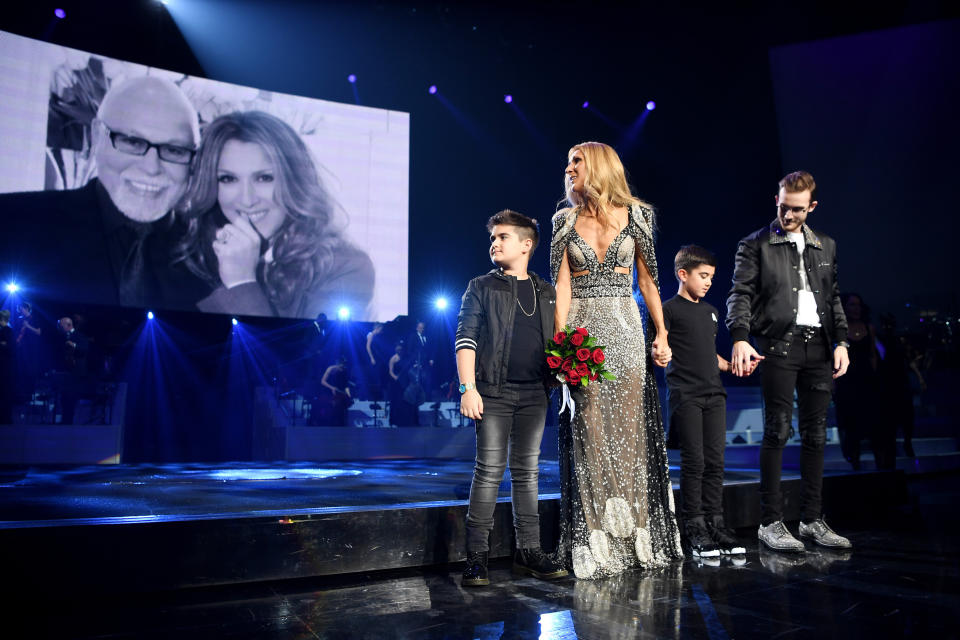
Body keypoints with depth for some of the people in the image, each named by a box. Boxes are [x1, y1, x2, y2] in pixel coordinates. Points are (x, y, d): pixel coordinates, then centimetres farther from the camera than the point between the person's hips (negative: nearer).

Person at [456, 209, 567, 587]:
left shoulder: (546, 293, 15)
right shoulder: (481, 287, 6)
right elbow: (465, 338, -2)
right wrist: (468, 388, -12)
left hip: (535, 393, 3)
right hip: (494, 390, -3)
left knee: (527, 471, 8)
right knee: (489, 470, -5)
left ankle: (528, 552, 15)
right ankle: (477, 555, 2)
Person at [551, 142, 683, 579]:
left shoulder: (635, 215, 8)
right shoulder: (566, 220, 8)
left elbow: (647, 281, 9)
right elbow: (562, 285, 0)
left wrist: (661, 334, 3)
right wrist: (561, 340, -12)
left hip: (625, 329, 0)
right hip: (583, 327, 0)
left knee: (629, 426, 1)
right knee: (590, 429, -1)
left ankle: (635, 533, 13)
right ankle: (598, 540, 7)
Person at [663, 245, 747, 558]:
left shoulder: (711, 311, 20)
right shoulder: (669, 309, -2)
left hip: (714, 394, 7)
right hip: (685, 395, -6)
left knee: (715, 461, 6)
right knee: (693, 461, -4)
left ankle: (715, 523, 14)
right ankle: (694, 527, 5)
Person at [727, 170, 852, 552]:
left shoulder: (826, 246, 18)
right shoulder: (755, 245, 4)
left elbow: (834, 298, 19)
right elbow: (740, 294, -6)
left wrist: (841, 341, 8)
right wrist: (740, 338, -21)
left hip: (819, 347, 5)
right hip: (778, 345, -5)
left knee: (816, 435, 7)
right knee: (777, 432, -6)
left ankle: (812, 520, 17)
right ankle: (770, 522, 1)